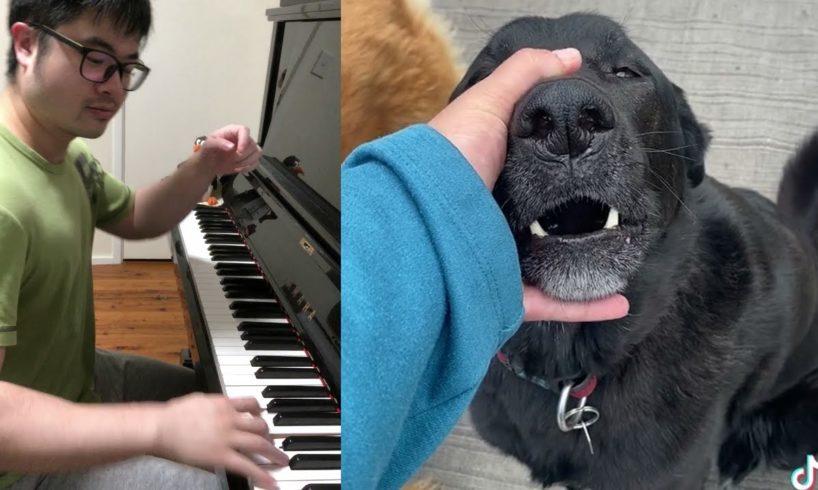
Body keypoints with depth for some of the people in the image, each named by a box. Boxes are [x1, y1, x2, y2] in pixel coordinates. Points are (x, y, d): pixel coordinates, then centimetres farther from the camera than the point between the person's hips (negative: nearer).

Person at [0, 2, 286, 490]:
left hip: (76, 376, 10)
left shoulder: (65, 152, -1)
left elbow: (136, 217, 17)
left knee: (225, 401, 23)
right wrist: (162, 428, -50)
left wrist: (206, 166, -3)